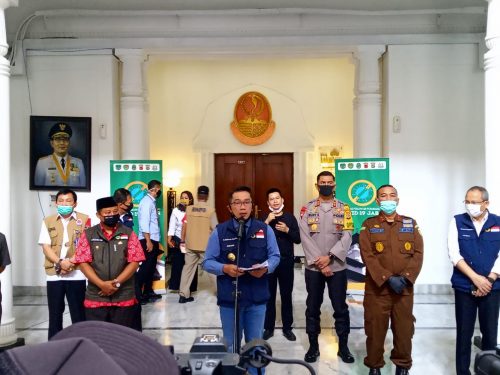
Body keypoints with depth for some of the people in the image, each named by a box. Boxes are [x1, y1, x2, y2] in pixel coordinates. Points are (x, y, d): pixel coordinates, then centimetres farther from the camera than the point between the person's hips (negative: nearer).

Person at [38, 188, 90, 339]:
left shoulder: (84, 220, 1)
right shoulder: (48, 221, 8)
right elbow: (45, 247, 0)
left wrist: (70, 262, -16)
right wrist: (60, 262, -14)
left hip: (76, 274, -2)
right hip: (54, 273, 2)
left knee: (78, 312, 4)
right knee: (55, 312, 11)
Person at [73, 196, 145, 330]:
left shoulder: (128, 234, 2)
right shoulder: (88, 235, 3)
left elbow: (134, 262, -3)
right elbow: (83, 262, -3)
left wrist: (117, 283, -13)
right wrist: (101, 284, -14)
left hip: (124, 298, 0)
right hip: (95, 298, 0)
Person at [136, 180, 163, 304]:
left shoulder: (152, 201, 14)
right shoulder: (147, 201, -13)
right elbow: (144, 223, -20)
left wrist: (153, 241, 11)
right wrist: (148, 241, -22)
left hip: (154, 239, 9)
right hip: (148, 240, -9)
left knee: (151, 266, 14)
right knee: (146, 266, -6)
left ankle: (148, 292, 24)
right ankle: (136, 294, 0)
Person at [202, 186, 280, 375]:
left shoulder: (264, 229, 1)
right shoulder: (219, 231, -3)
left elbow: (275, 256, 4)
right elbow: (208, 262, -2)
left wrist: (266, 268, -17)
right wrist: (224, 268, -20)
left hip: (257, 297, 1)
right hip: (229, 298, 0)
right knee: (230, 346, 15)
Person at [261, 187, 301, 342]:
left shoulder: (290, 217, 3)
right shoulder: (264, 218, 3)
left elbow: (298, 239, 1)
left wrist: (287, 230, -15)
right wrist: (267, 222, -17)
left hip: (286, 261, 0)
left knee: (286, 295, 8)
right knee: (269, 295, 6)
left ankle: (287, 328, 20)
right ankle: (268, 328, 18)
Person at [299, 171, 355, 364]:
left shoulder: (343, 208, 3)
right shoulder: (307, 208, 2)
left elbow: (347, 237, -5)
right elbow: (305, 237, -6)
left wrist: (329, 257, -16)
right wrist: (319, 262, -14)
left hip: (337, 267, 0)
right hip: (313, 267, 0)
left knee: (340, 308, 7)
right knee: (312, 307, 9)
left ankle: (343, 346, 22)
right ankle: (313, 346, 23)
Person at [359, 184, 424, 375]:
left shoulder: (410, 223, 8)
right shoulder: (369, 225, 1)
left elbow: (418, 253, 1)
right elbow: (367, 256, -8)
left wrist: (405, 278, -12)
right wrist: (388, 278, -16)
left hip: (405, 288, 2)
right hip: (376, 288, -2)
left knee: (404, 329, 9)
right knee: (375, 329, 5)